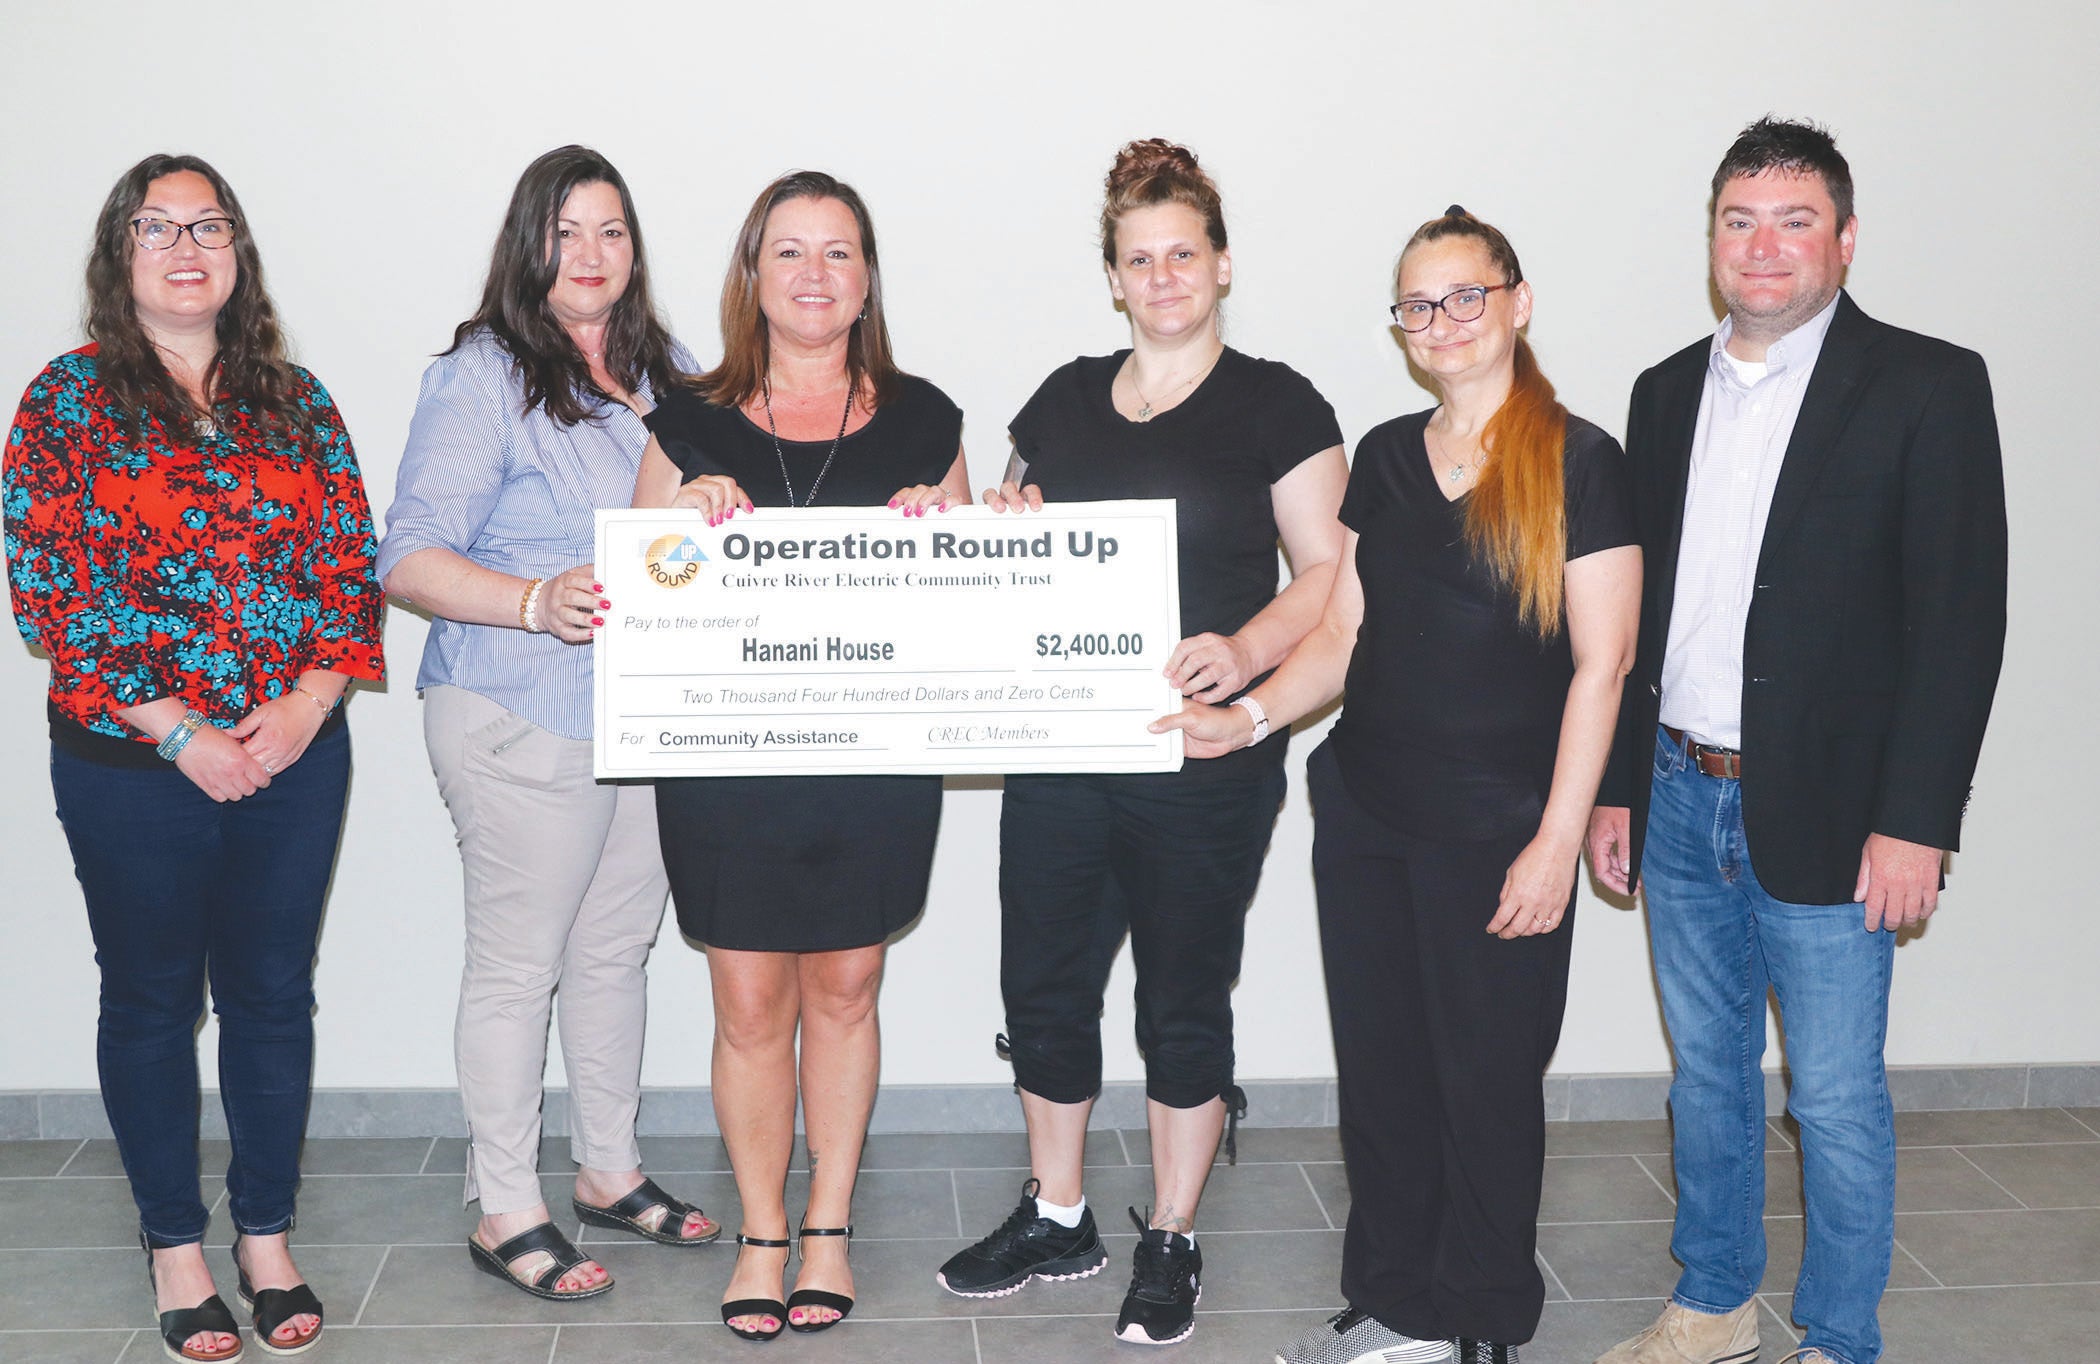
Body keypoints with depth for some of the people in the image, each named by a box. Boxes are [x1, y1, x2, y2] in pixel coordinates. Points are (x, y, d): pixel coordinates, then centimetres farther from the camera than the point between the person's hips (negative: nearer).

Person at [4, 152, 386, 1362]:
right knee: (152, 999, 10)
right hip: (131, 765, -2)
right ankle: (176, 1245, 24)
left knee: (274, 993, 10)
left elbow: (353, 566, 5)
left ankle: (269, 1238, 25)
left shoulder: (295, 401, 8)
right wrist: (176, 730, -14)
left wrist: (307, 705, -10)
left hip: (295, 756, 3)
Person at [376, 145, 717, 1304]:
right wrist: (535, 602, -29)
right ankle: (504, 1210, 16)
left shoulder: (665, 372, 11)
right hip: (519, 718, -6)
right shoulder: (479, 377, -9)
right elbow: (410, 559, -14)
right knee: (517, 960, 2)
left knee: (617, 947, 17)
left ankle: (611, 1172, 32)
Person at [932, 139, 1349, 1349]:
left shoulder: (1276, 405, -2)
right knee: (1045, 983, 10)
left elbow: (1328, 576, -6)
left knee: (1184, 999, 6)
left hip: (1204, 760, -4)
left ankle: (1174, 1241, 22)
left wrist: (1244, 652, -23)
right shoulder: (1067, 399, 13)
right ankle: (1057, 1218, 29)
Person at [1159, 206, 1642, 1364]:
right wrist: (1246, 719, -2)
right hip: (1366, 815, 5)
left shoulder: (1579, 463, -6)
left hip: (1495, 831, -5)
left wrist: (1556, 842, -13)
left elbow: (1600, 665, -9)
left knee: (1487, 1076, 4)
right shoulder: (1386, 457, 11)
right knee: (1380, 1064, 11)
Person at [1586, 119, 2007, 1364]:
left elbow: (1961, 619, -11)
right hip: (1679, 800, 5)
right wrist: (1616, 786, 11)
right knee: (1707, 1072, 16)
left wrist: (1915, 821, -16)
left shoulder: (1928, 386, -6)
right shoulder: (1670, 393, 11)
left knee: (1836, 1097, 3)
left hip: (1823, 816, -5)